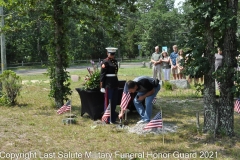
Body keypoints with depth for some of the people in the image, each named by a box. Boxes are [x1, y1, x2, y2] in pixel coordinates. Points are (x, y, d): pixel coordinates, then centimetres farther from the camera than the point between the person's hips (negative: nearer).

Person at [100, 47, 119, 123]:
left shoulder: (115, 61, 13)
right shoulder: (105, 62, -10)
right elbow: (102, 75, -14)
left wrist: (117, 84, 16)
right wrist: (102, 87, -17)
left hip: (115, 84, 8)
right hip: (108, 85, -8)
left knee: (114, 102, 13)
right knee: (108, 102, 1)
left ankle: (113, 118, 24)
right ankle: (108, 119, 9)